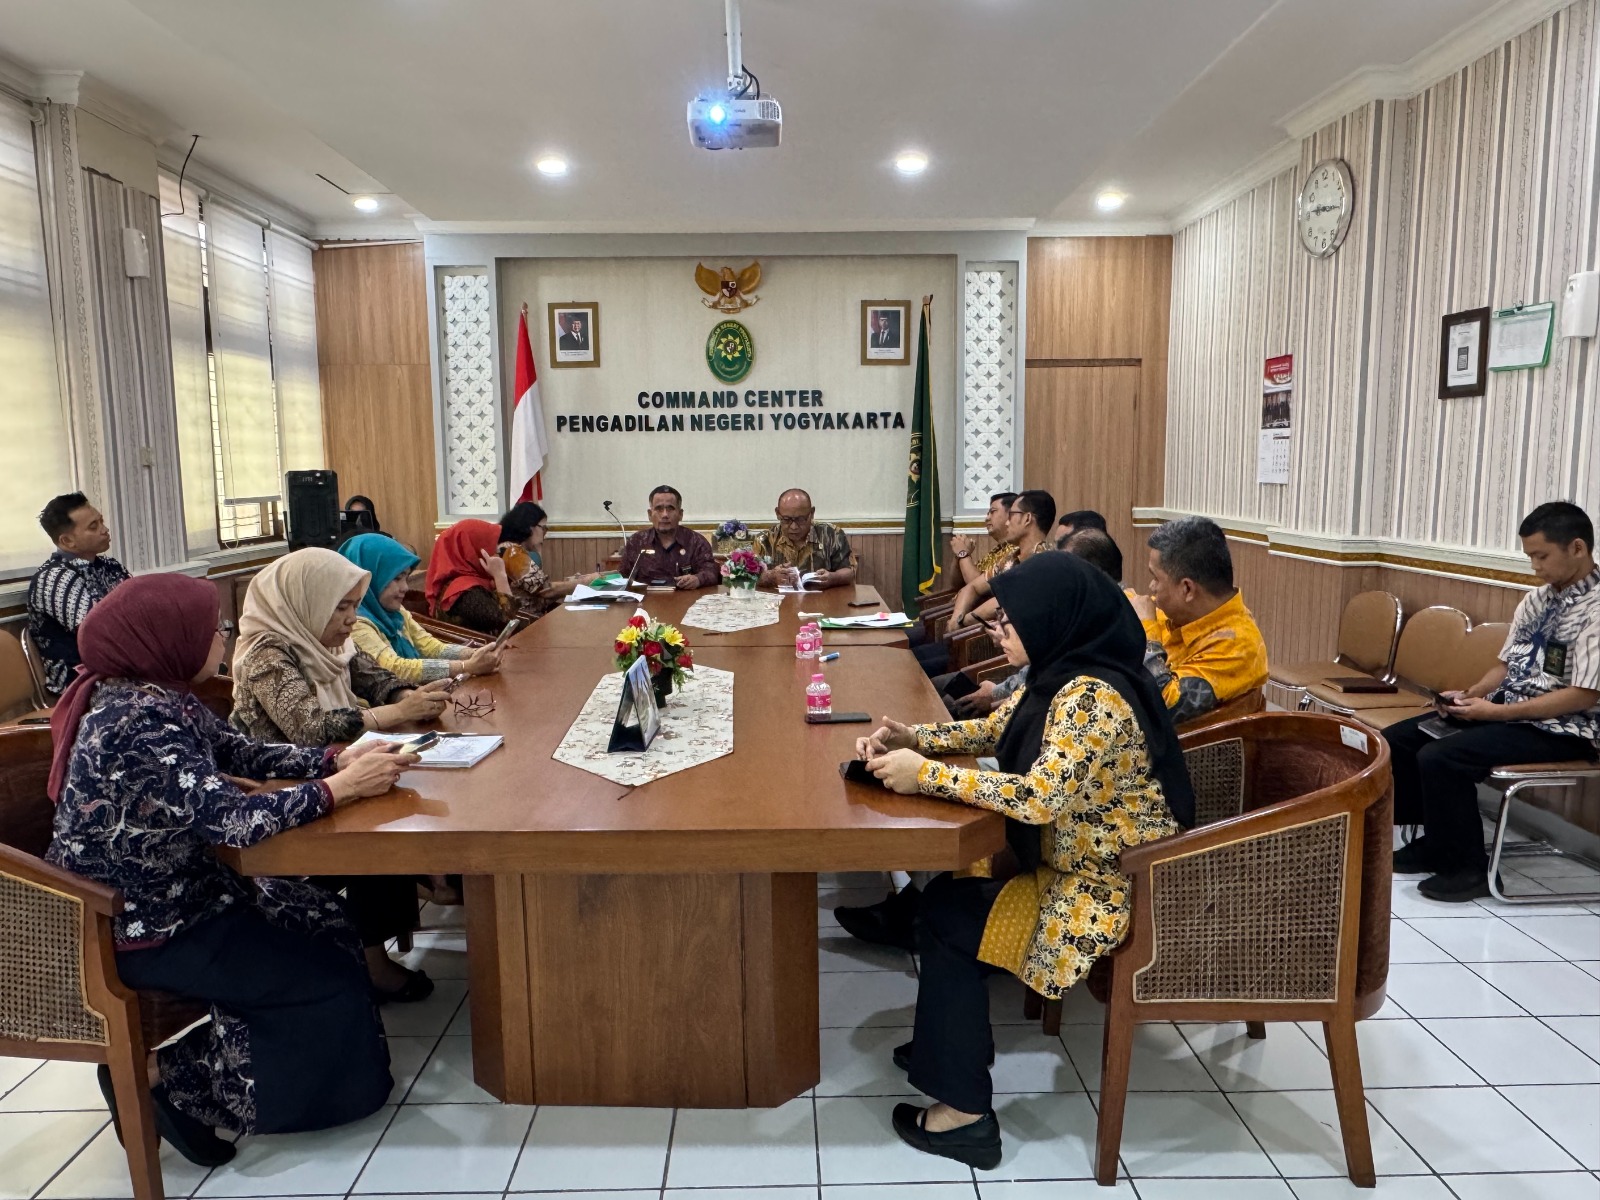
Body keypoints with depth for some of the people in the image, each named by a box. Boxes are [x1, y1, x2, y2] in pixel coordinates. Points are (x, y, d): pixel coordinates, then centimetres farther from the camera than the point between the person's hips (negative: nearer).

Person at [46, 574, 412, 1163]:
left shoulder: (160, 696, 1)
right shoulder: (137, 722, -30)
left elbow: (243, 754, 7)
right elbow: (232, 820, -36)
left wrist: (336, 759, -6)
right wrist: (341, 787, -25)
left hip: (174, 887, 10)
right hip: (139, 927, -10)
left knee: (328, 922, 12)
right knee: (329, 986, -5)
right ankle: (172, 1083, 7)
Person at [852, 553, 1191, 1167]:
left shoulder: (1091, 696, -28)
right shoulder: (1062, 675, 3)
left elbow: (1039, 796, -37)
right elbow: (995, 730, 15)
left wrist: (924, 773, -29)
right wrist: (910, 736, -1)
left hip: (1110, 895, -9)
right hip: (1072, 865, 10)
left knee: (947, 919, -4)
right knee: (946, 889, 13)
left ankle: (963, 1111, 8)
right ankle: (950, 1041, 32)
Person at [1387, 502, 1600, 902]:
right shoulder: (1537, 599, 11)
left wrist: (1496, 711, -21)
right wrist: (1470, 694, -5)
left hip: (1561, 730, -9)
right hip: (1505, 710, 9)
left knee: (1440, 758, -28)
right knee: (1396, 741, 1)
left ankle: (1468, 868, -9)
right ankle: (1435, 842, 11)